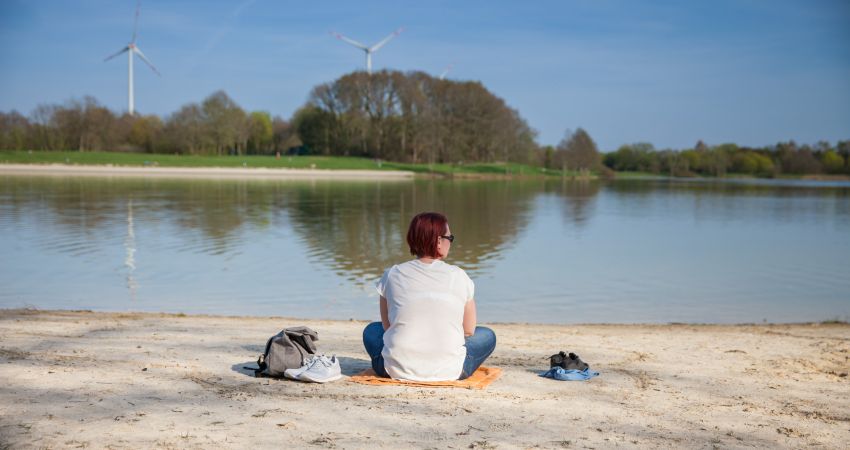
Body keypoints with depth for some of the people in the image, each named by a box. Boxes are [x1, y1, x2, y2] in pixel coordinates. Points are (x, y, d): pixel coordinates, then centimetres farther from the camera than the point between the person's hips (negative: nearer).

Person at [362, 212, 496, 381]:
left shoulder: (392, 275, 1)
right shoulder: (458, 276, -3)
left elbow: (387, 326, 9)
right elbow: (469, 330, 5)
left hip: (398, 370, 1)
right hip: (448, 371, -1)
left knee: (372, 330, 32)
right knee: (487, 335, 25)